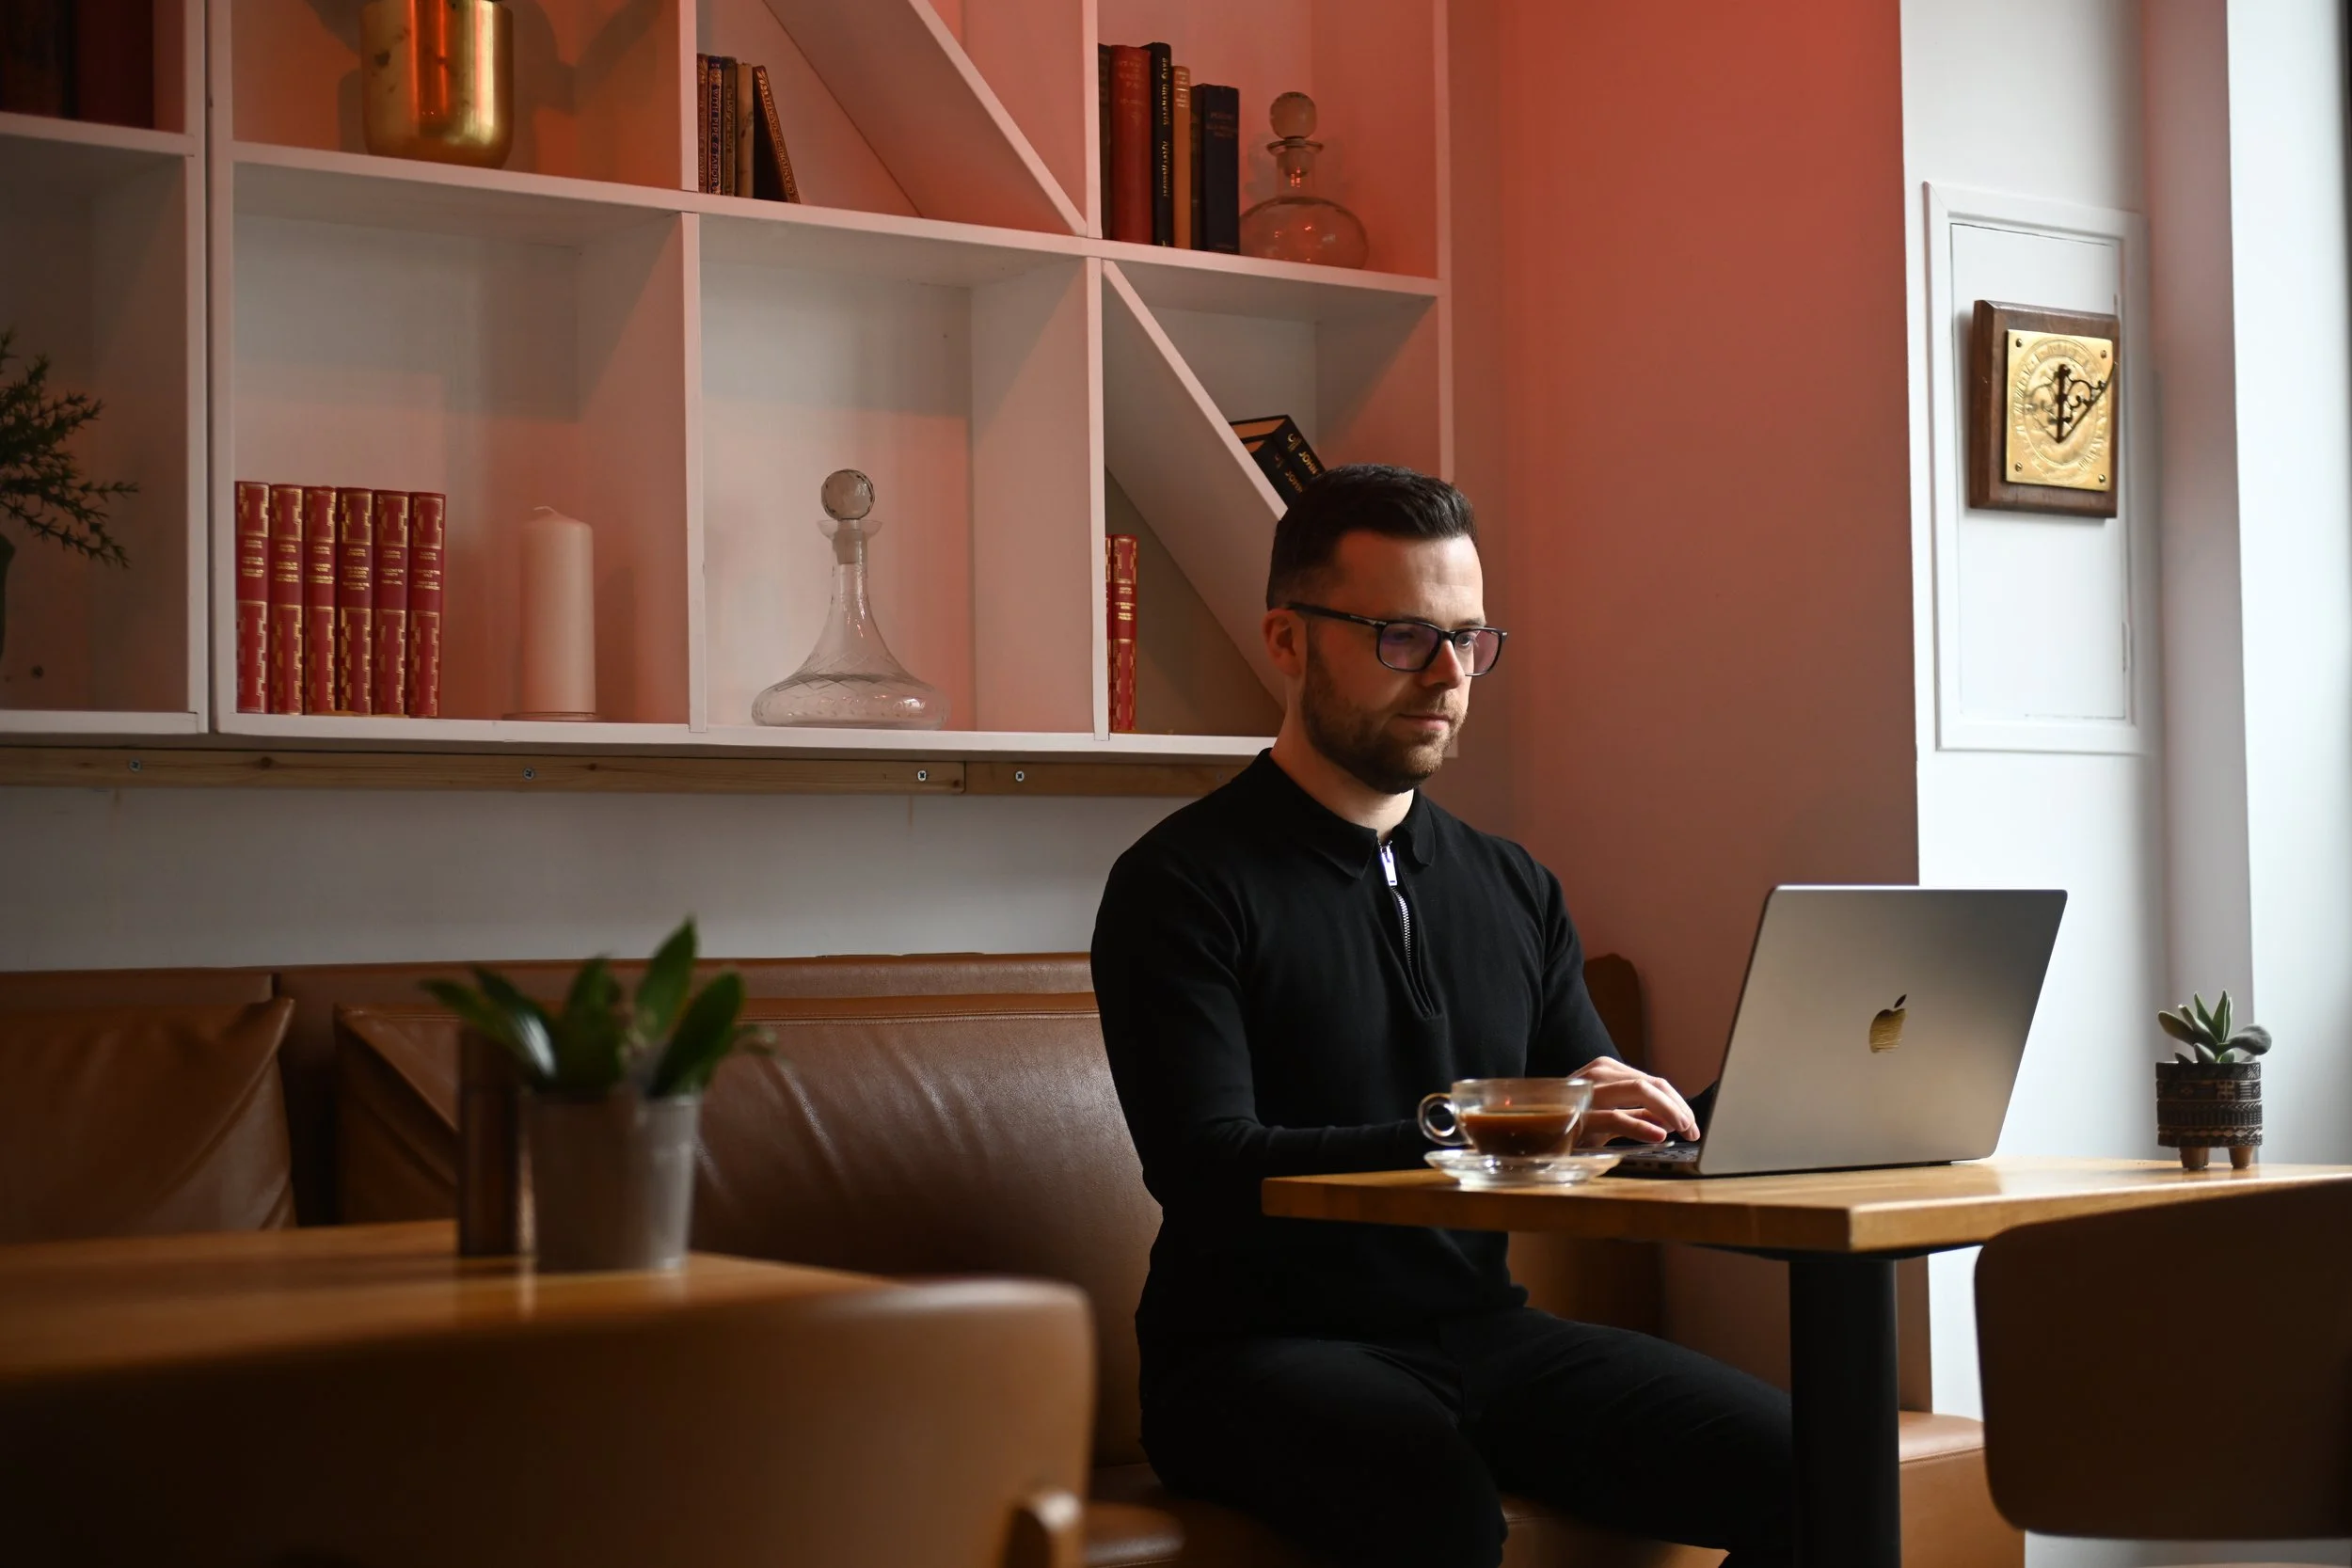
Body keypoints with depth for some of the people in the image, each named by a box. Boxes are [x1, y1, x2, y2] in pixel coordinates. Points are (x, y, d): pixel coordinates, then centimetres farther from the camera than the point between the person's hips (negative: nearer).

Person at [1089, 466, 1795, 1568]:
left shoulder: (1514, 890, 16)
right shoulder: (1182, 886, -4)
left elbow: (1600, 1124, 12)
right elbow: (1208, 1171, -16)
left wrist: (1664, 1123, -13)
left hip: (1478, 1330, 6)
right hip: (1261, 1353, -5)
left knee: (1803, 1466, -16)